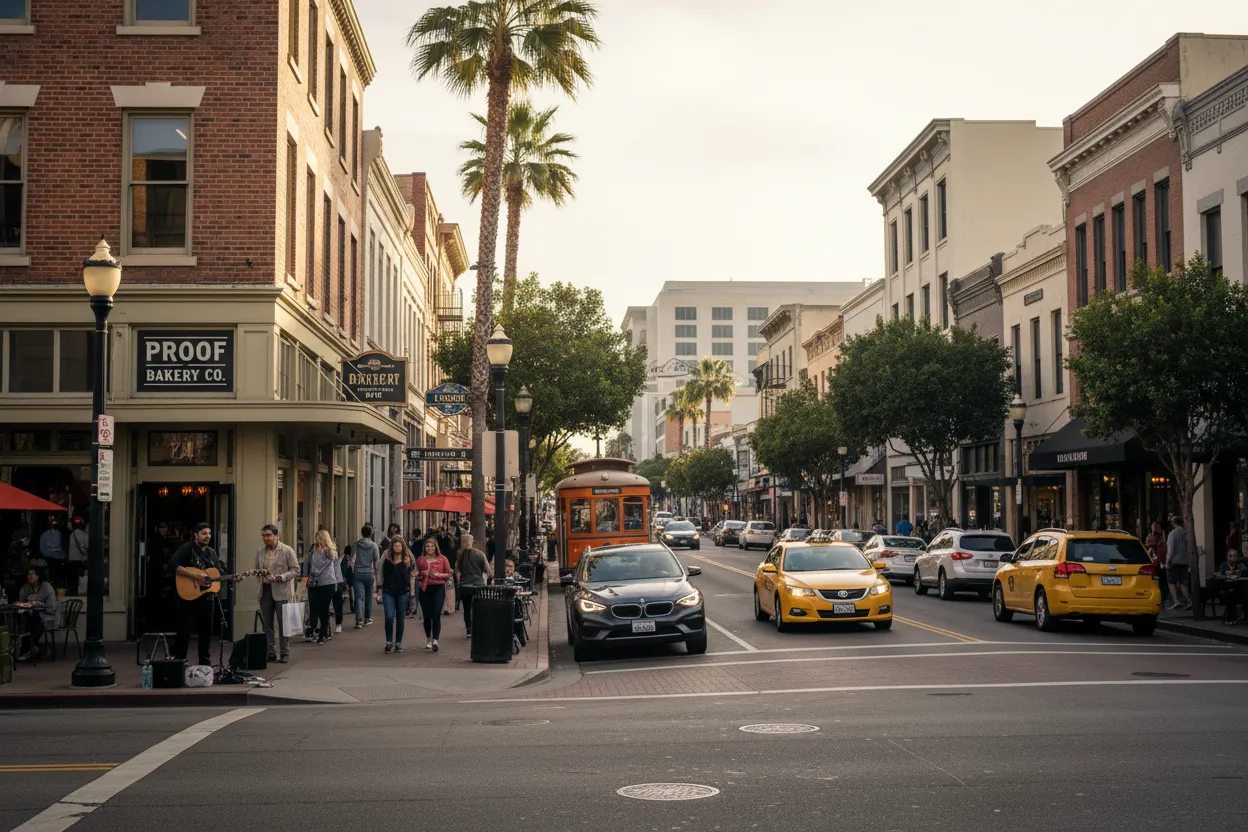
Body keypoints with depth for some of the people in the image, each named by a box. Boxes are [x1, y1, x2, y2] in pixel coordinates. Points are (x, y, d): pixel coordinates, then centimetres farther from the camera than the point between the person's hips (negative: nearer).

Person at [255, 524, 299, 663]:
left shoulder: (287, 551, -4)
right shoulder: (260, 551, 11)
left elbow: (295, 570, -4)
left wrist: (280, 577, -18)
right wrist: (259, 572, -3)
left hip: (282, 591, -5)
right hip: (265, 590, 5)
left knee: (283, 624, -1)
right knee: (267, 624, 6)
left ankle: (284, 653, 7)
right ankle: (271, 653, 13)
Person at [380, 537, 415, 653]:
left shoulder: (408, 559, 1)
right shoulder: (387, 558, 2)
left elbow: (412, 574, 4)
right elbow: (382, 573, 9)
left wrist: (411, 591, -1)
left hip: (403, 592, 0)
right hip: (388, 591, 0)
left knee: (400, 618, 7)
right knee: (389, 617, -11)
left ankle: (398, 643, 15)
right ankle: (389, 642, 1)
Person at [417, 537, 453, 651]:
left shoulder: (442, 559, 2)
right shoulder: (421, 559, 9)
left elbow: (449, 574, 4)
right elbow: (417, 576, 17)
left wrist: (439, 575, -13)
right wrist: (421, 575, -5)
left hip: (438, 588, -3)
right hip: (425, 589, 3)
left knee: (436, 615, -12)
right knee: (427, 616, 8)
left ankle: (435, 640, -18)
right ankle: (428, 639, 25)